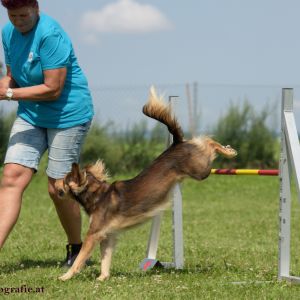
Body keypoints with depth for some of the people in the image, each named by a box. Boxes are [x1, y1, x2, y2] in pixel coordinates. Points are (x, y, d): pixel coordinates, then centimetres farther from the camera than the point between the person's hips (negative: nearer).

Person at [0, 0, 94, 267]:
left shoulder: (50, 35, -23)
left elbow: (53, 89, -25)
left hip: (68, 116, -7)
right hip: (30, 116, 7)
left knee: (58, 189, 0)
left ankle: (77, 250, 23)